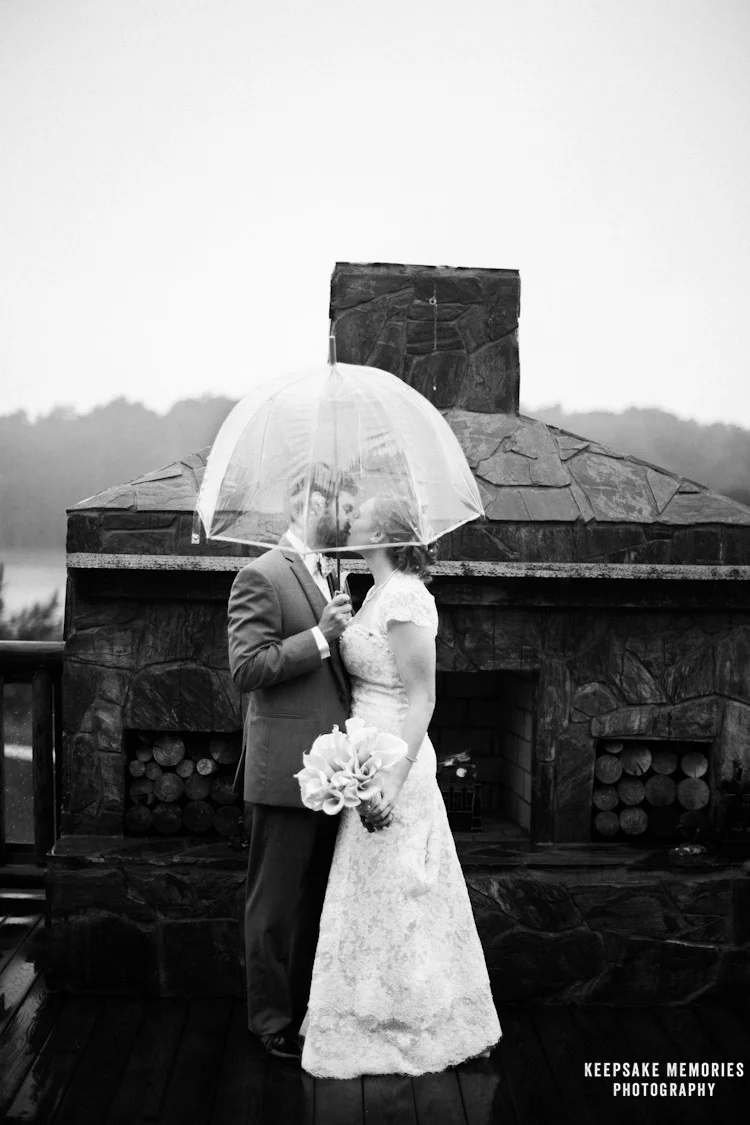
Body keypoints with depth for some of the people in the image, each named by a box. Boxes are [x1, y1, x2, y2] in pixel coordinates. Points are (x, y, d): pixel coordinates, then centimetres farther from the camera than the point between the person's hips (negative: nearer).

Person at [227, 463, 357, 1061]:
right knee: (278, 903, 4)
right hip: (286, 770, -9)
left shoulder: (324, 577, 16)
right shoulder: (262, 576, -11)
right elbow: (248, 667, -19)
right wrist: (320, 636, -23)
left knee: (317, 897, 18)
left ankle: (308, 1008, 32)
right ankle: (274, 1022, 17)